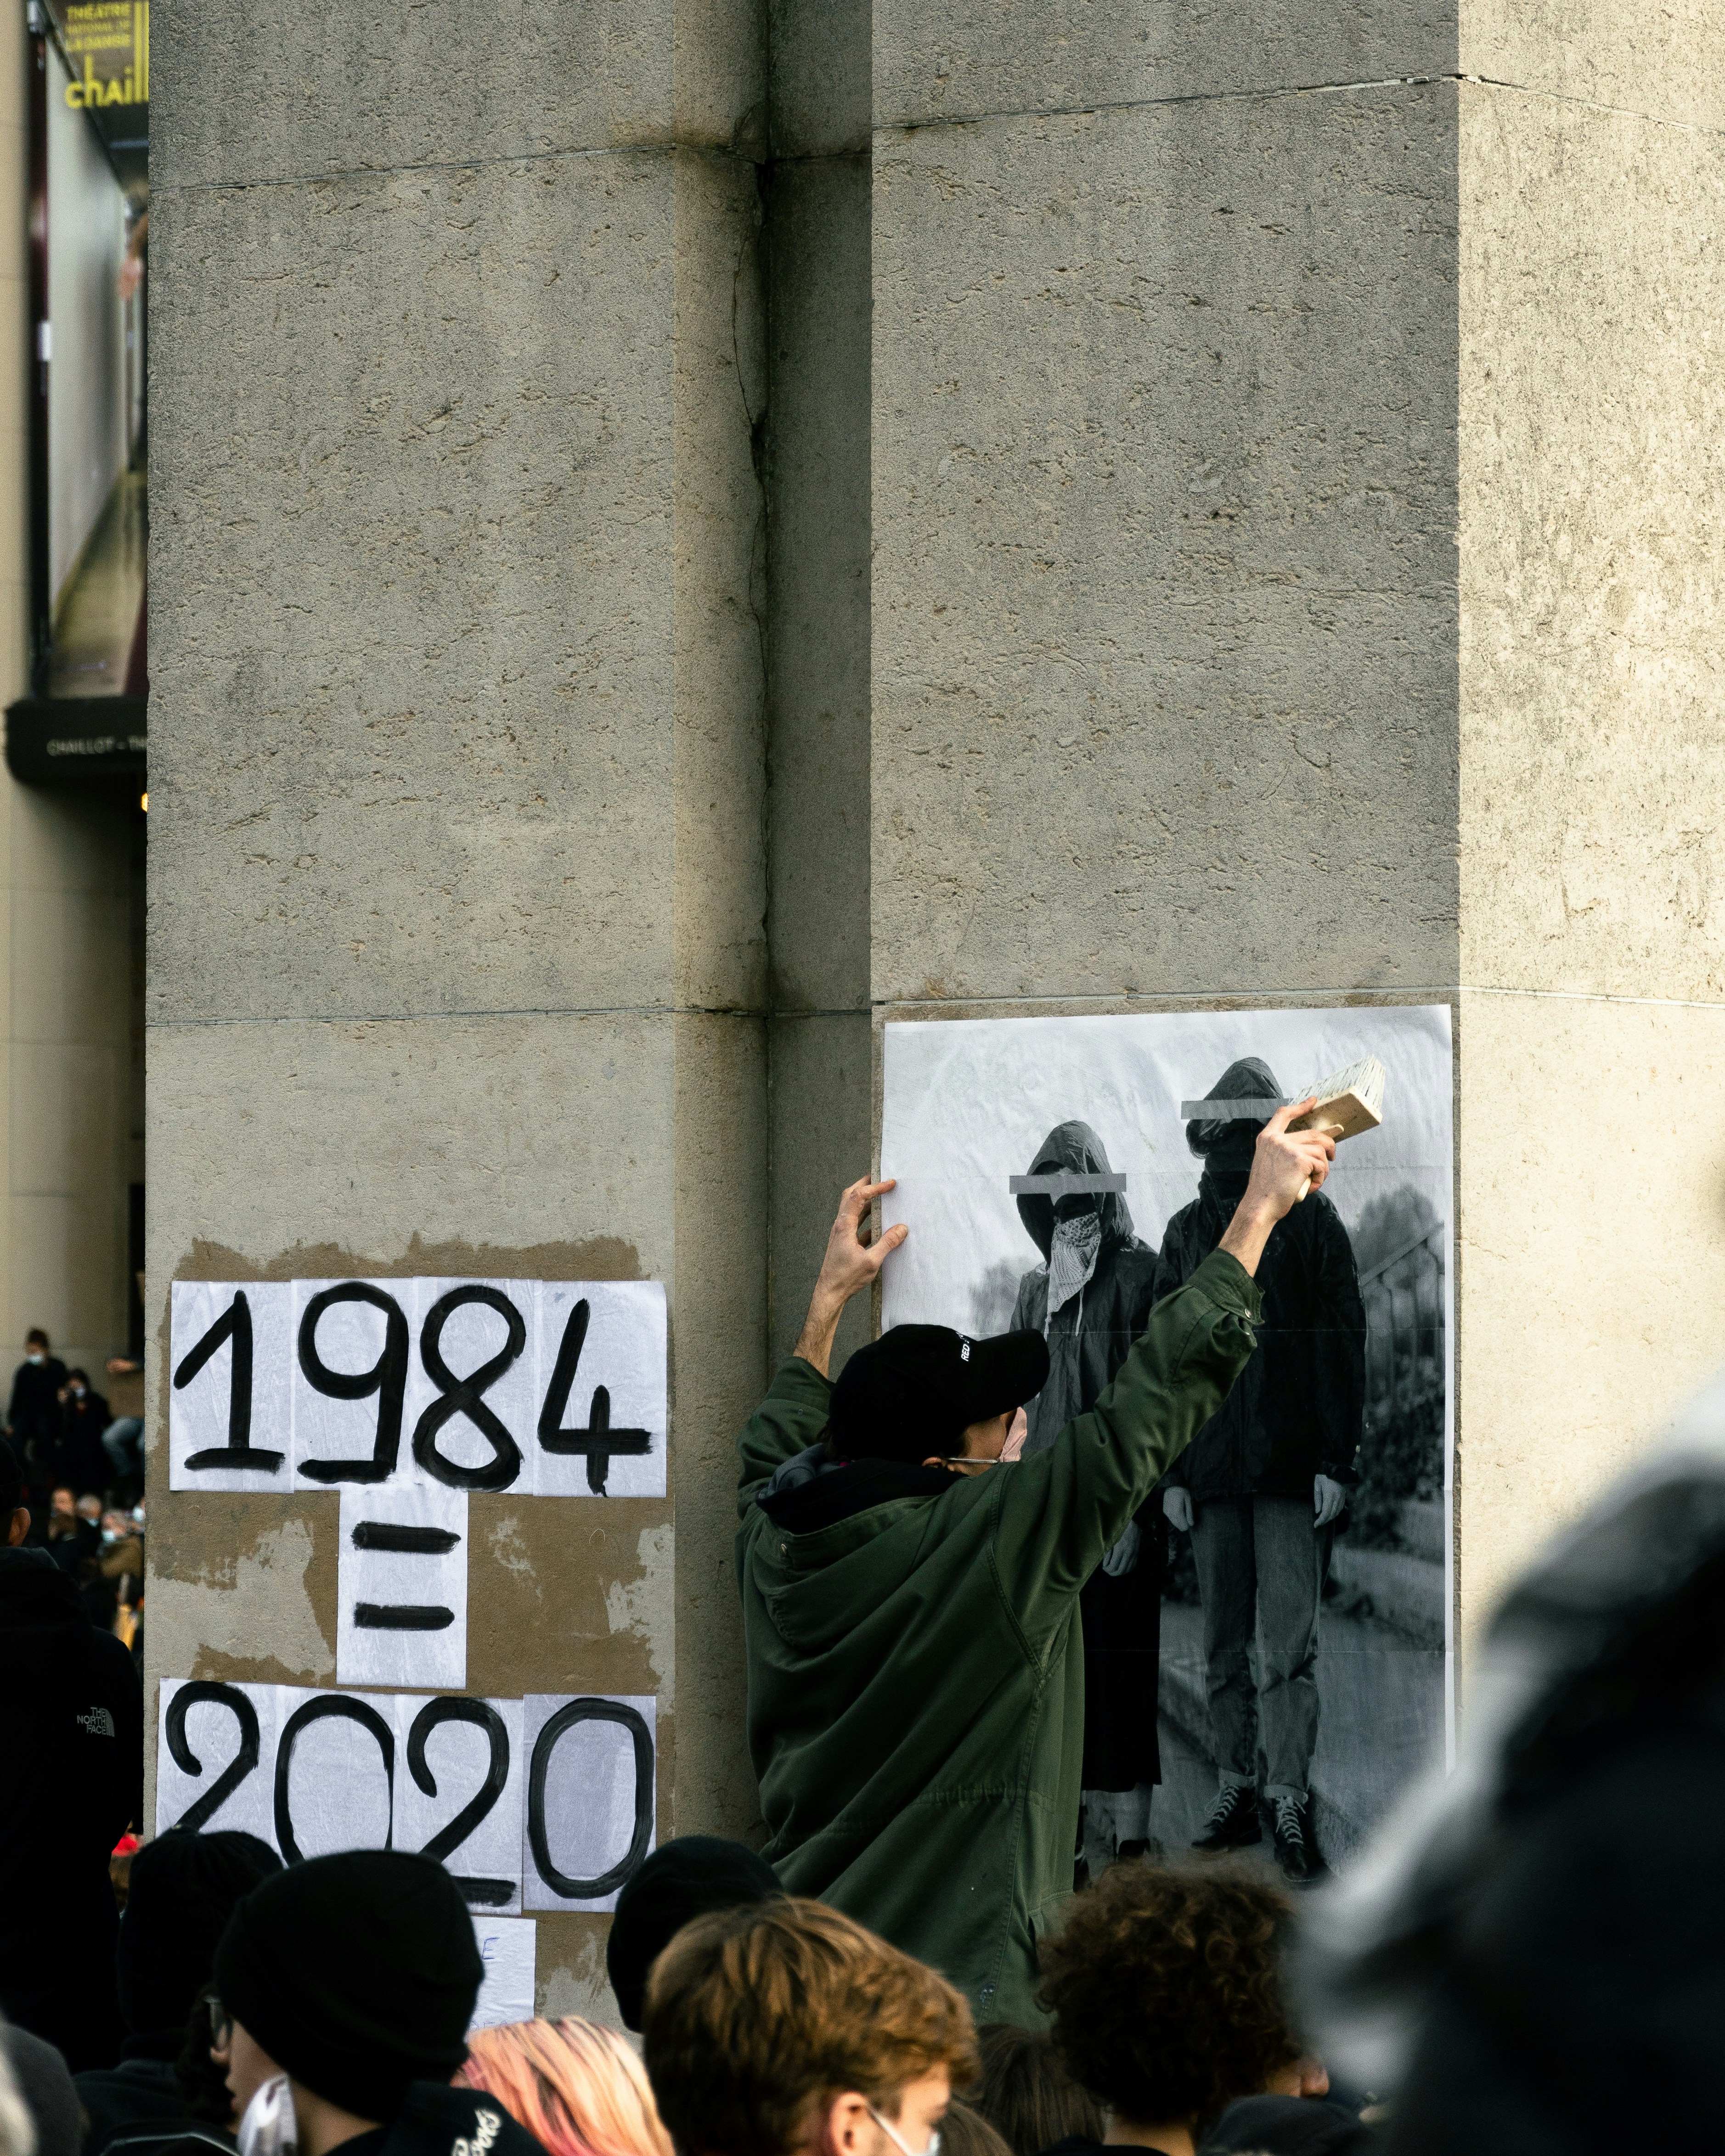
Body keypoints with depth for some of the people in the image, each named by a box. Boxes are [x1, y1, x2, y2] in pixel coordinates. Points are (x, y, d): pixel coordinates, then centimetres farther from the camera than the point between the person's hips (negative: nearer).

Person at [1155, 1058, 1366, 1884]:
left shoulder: (1312, 1222, 1)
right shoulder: (1186, 1233, 11)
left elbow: (1341, 1343, -2)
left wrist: (1337, 1460, -8)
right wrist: (1170, 1470, 6)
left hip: (1293, 1468, -4)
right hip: (1211, 1466, 4)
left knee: (1289, 1645, -9)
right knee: (1223, 1646, 8)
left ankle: (1289, 1803, -9)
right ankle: (1235, 1795, 15)